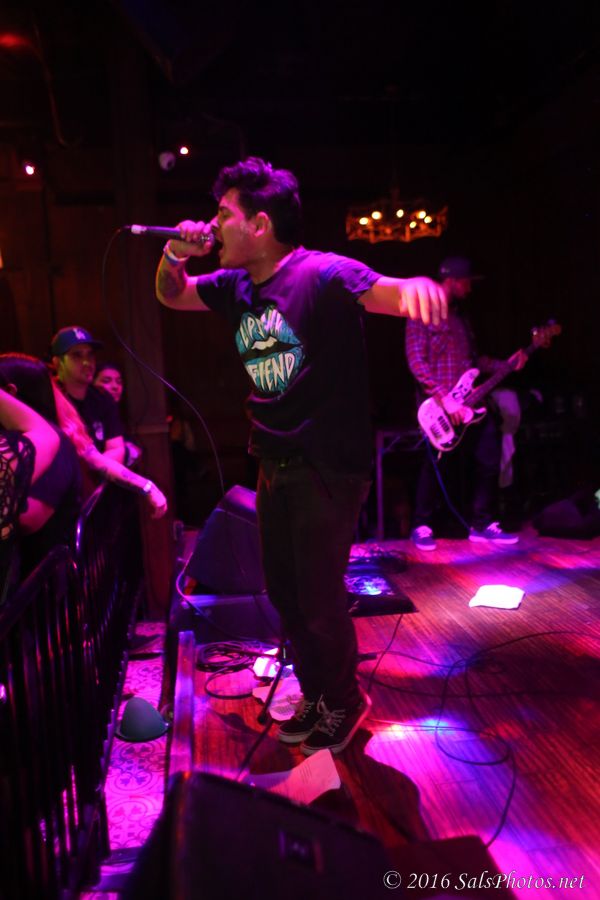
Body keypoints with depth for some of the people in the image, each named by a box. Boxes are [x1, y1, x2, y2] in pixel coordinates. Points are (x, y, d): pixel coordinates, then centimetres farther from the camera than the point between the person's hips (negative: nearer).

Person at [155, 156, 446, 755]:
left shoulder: (322, 273, -16)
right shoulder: (236, 286, 6)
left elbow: (386, 293, -29)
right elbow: (171, 296, 20)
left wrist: (413, 287, -54)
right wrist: (175, 256, -2)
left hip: (328, 469, -8)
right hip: (274, 467, 8)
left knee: (318, 597, 3)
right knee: (283, 591, 17)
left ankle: (344, 702, 30)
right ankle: (316, 695, 39)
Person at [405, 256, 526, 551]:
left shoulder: (461, 316, 22)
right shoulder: (423, 314, -3)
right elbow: (416, 362, -13)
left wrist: (505, 364, 8)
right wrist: (443, 398, -21)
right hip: (438, 404, -7)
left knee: (489, 459, 2)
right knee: (436, 466, -7)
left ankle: (483, 525, 13)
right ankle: (422, 527, 10)